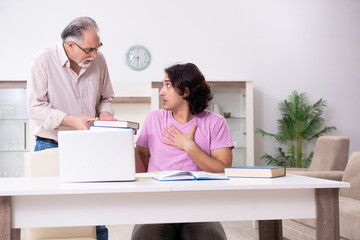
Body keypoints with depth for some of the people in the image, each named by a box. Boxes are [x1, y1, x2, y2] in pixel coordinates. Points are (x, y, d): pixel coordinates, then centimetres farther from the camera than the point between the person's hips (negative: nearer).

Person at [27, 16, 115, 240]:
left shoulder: (98, 60, 3)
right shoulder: (43, 60, -8)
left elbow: (106, 98, 17)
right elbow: (36, 107, -12)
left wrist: (105, 114, -5)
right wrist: (71, 120, -23)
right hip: (51, 147, -3)